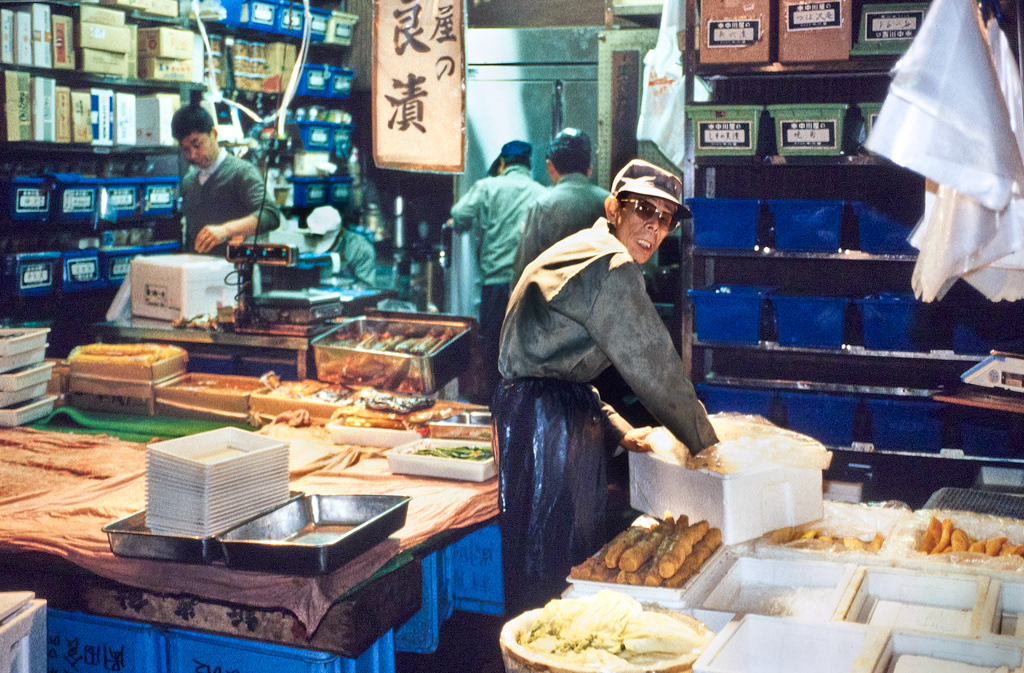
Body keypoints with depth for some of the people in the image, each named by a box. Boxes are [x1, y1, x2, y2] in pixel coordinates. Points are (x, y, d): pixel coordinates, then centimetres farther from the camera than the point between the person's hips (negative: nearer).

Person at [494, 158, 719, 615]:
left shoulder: (582, 254, 18)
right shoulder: (610, 267, -14)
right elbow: (652, 367, -13)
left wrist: (618, 430, 16)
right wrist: (702, 440, 0)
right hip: (543, 419, -11)